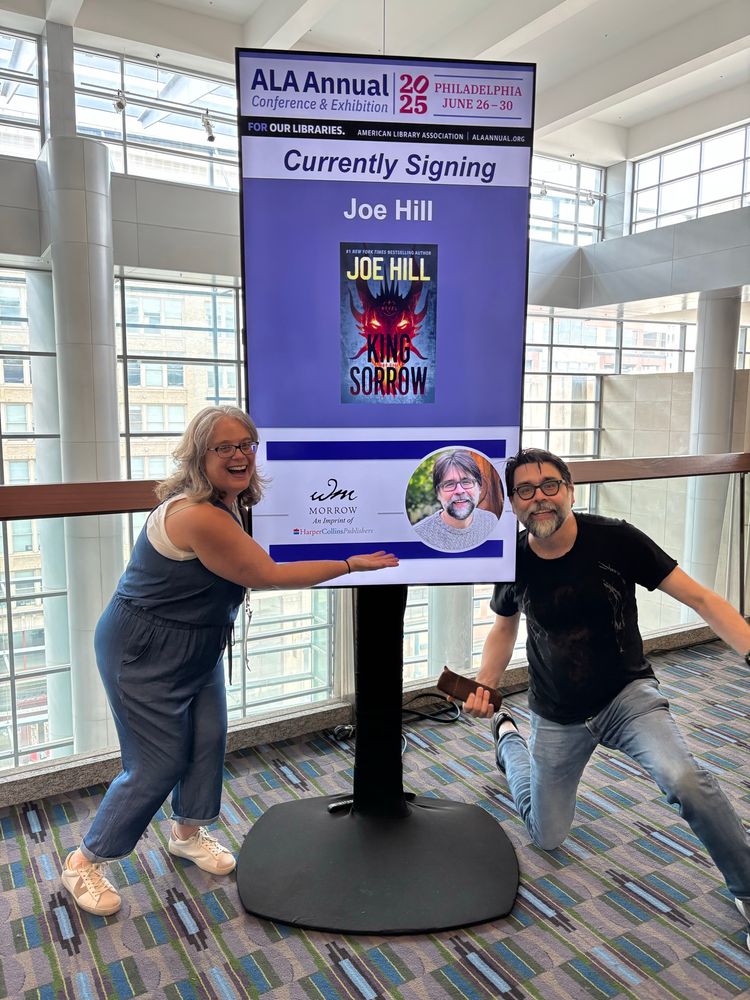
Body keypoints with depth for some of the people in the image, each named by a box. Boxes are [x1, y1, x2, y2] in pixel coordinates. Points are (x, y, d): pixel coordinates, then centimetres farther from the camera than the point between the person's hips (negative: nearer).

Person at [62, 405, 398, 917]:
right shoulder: (199, 517, -31)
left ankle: (189, 832, 35)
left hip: (198, 644, 8)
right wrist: (351, 565, -18)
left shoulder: (228, 502, -1)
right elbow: (269, 575, -24)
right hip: (144, 652, -8)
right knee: (158, 764, 0)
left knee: (209, 738, 9)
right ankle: (85, 863, 21)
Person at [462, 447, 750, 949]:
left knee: (685, 780, -32)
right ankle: (506, 734, 42)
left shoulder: (615, 539, -20)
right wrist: (485, 686, -9)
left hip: (628, 694, -2)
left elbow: (699, 597, -16)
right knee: (548, 837, 14)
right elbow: (504, 628, 6)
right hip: (557, 716, 2)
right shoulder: (514, 561, -12)